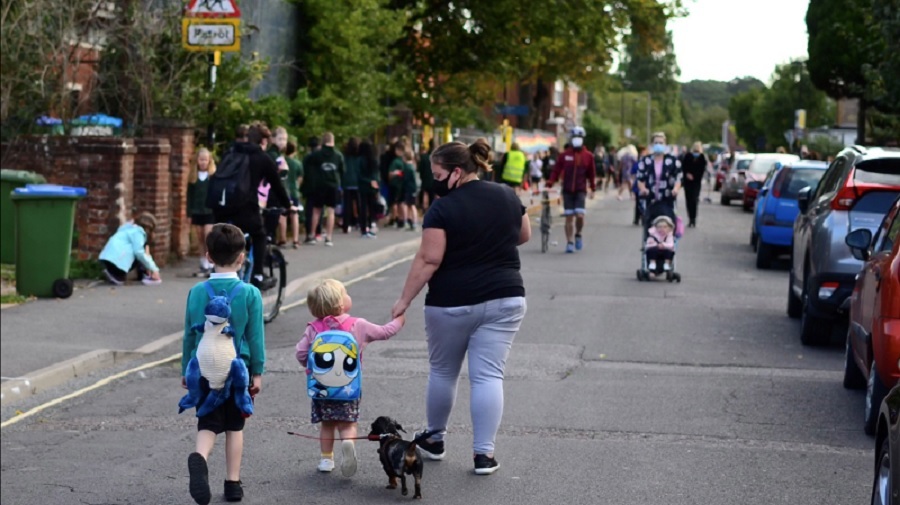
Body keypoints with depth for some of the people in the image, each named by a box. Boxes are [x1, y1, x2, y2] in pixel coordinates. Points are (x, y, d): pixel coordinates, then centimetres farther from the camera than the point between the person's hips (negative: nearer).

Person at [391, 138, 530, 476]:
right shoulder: (507, 197, 4)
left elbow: (428, 260, -16)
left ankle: (435, 440, 30)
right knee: (488, 375, 1)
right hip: (505, 299, 4)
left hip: (452, 303, -3)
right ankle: (484, 453, -4)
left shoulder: (443, 209, -13)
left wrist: (405, 300, -10)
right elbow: (524, 236, 17)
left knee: (442, 372, 15)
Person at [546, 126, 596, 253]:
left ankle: (578, 235, 16)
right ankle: (570, 242, 10)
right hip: (567, 190, 1)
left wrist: (592, 189, 9)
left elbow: (591, 174, 9)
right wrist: (549, 185, -10)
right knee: (569, 217, 1)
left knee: (580, 215, -13)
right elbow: (556, 170, -1)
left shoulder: (588, 156, 2)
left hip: (580, 190, -1)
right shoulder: (565, 155, 1)